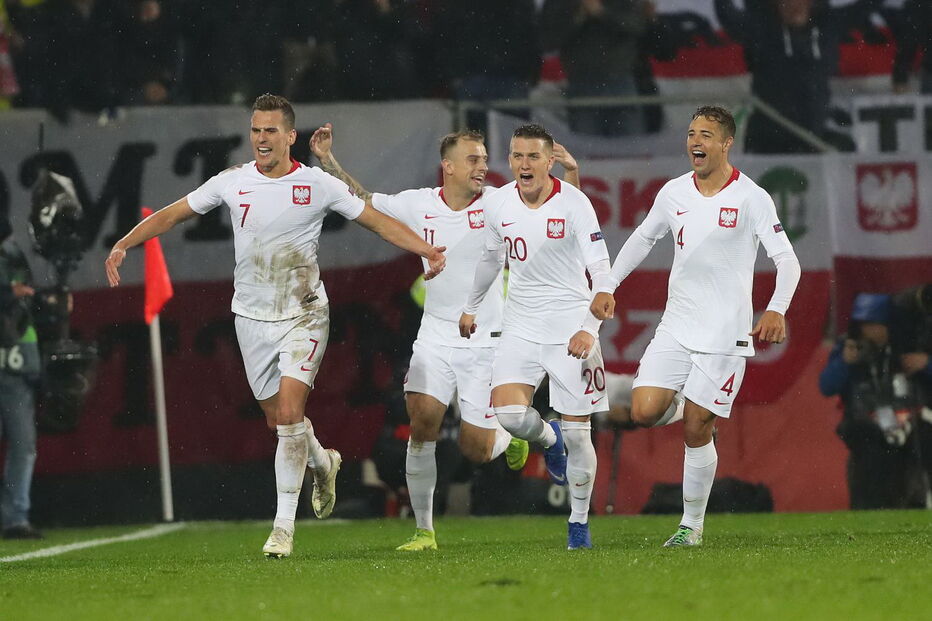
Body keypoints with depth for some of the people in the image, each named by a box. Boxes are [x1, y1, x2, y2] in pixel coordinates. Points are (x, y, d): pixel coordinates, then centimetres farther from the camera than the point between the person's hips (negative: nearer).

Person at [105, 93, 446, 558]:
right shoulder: (232, 183, -1)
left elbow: (377, 221, -1)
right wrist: (123, 245, -5)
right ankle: (322, 463, 43)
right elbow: (171, 215, 6)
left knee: (289, 411, -17)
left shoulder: (318, 185, -6)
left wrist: (427, 251, -12)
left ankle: (284, 525, -12)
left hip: (303, 314, -3)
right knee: (277, 419, 9)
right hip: (252, 316, 3)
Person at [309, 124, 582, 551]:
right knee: (422, 420, -17)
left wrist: (571, 172, -27)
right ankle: (424, 530, -6)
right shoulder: (418, 204, 0)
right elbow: (364, 203, 16)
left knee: (476, 449, -3)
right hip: (435, 336, 2)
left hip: (485, 340, -2)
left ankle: (510, 437, 36)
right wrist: (327, 162, 9)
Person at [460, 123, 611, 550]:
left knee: (576, 435, -2)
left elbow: (601, 271, -17)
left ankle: (579, 522, 16)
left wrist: (590, 328, -28)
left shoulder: (574, 204, -14)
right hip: (521, 325, 4)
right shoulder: (499, 205, 1)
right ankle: (548, 438, 19)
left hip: (571, 325, -4)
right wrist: (471, 307, 32)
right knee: (509, 414, -17)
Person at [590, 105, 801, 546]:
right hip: (676, 326, 4)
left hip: (725, 333, -4)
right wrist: (608, 287, 14)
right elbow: (642, 239, 22)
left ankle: (692, 525, 10)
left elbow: (787, 260, -9)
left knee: (697, 430, -4)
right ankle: (680, 402, 22)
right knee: (644, 412, -13)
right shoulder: (673, 193, 6)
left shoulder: (751, 198, -7)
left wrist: (776, 311, -25)